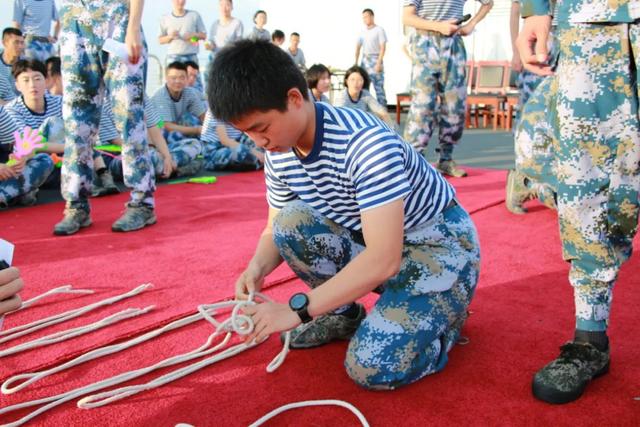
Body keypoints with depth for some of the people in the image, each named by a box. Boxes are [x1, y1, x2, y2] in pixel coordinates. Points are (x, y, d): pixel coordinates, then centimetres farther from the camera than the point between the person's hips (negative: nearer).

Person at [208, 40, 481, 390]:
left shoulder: (366, 143, -32)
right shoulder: (279, 154, -8)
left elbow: (383, 260, -36)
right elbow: (276, 230, 4)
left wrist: (297, 310, -34)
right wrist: (257, 267, -20)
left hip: (438, 245, -6)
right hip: (368, 244, 7)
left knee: (372, 369, -23)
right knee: (291, 221, -19)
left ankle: (444, 313, 7)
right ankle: (344, 313, 3)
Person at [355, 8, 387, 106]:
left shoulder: (379, 30, -3)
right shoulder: (362, 31, 13)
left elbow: (383, 48, -9)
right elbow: (358, 48, 14)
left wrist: (379, 63, -17)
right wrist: (356, 63, 5)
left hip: (375, 59, -5)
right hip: (364, 60, 6)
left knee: (379, 87, -6)